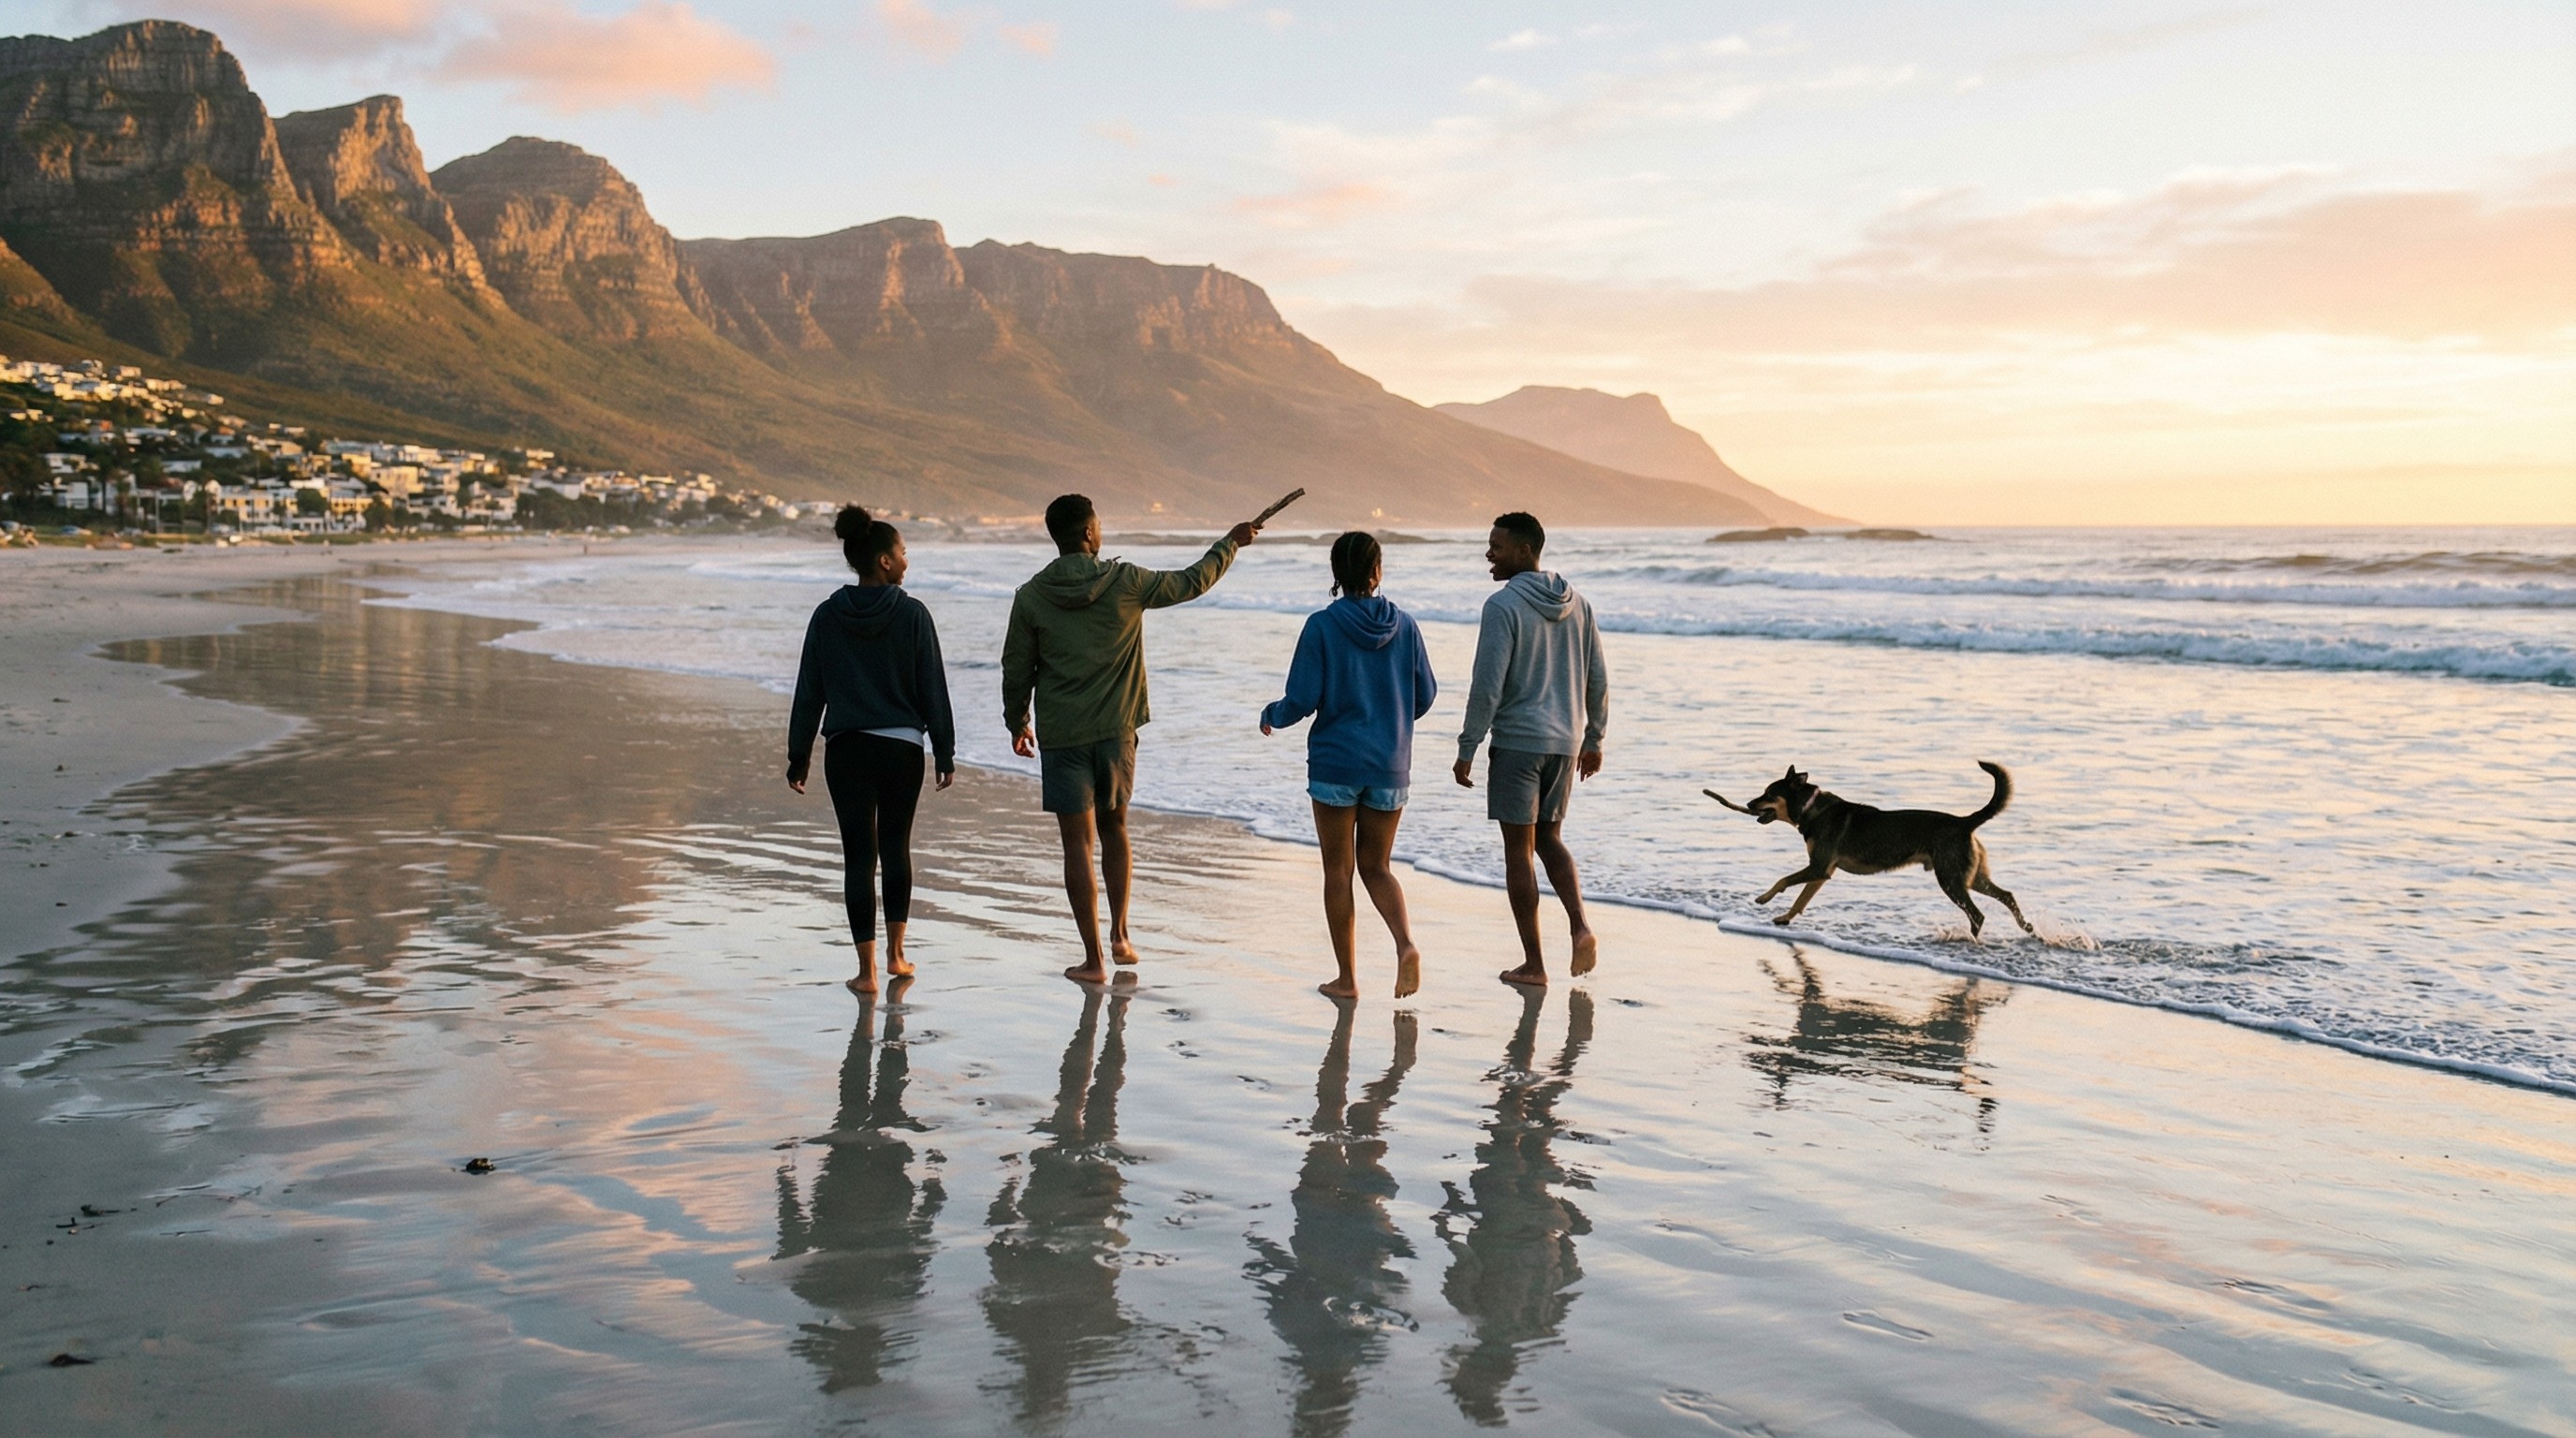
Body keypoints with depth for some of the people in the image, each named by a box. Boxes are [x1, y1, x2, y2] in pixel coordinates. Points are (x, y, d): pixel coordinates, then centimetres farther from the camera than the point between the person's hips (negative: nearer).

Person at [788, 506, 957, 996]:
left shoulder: (827, 617, 0)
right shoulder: (912, 614, -6)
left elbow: (809, 693, 2)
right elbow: (933, 689, -4)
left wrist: (799, 756, 9)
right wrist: (945, 752, 3)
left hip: (846, 750, 1)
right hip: (902, 748, -1)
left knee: (858, 854, 3)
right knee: (896, 846, 17)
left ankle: (867, 970, 2)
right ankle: (895, 952, 21)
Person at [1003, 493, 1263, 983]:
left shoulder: (1031, 597, -6)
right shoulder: (1125, 581, -6)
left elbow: (1017, 670, 1)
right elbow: (1191, 583, 7)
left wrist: (1017, 724, 17)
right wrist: (1232, 542, 22)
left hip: (1061, 735, -1)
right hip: (1115, 730, 1)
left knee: (1078, 843, 1)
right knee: (1113, 827, 21)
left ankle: (1093, 958, 1)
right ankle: (1119, 935, 20)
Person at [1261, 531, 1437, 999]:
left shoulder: (1322, 626, -10)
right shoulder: (1403, 625, 0)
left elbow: (1302, 700, -11)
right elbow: (1425, 696, 7)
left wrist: (1272, 715, 11)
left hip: (1335, 763, -3)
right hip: (1390, 767, 3)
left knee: (1338, 869, 8)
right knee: (1376, 866, 14)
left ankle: (1347, 977, 12)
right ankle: (1406, 944, -11)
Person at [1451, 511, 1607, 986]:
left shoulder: (1503, 605, -12)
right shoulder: (1576, 604, 8)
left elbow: (1488, 686, -16)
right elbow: (1597, 680, 12)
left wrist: (1467, 749, -9)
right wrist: (1594, 739, 22)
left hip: (1516, 741, -6)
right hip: (1565, 742, 6)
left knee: (1519, 848, 2)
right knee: (1548, 837, 20)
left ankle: (1533, 963, 5)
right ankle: (1580, 925, -1)